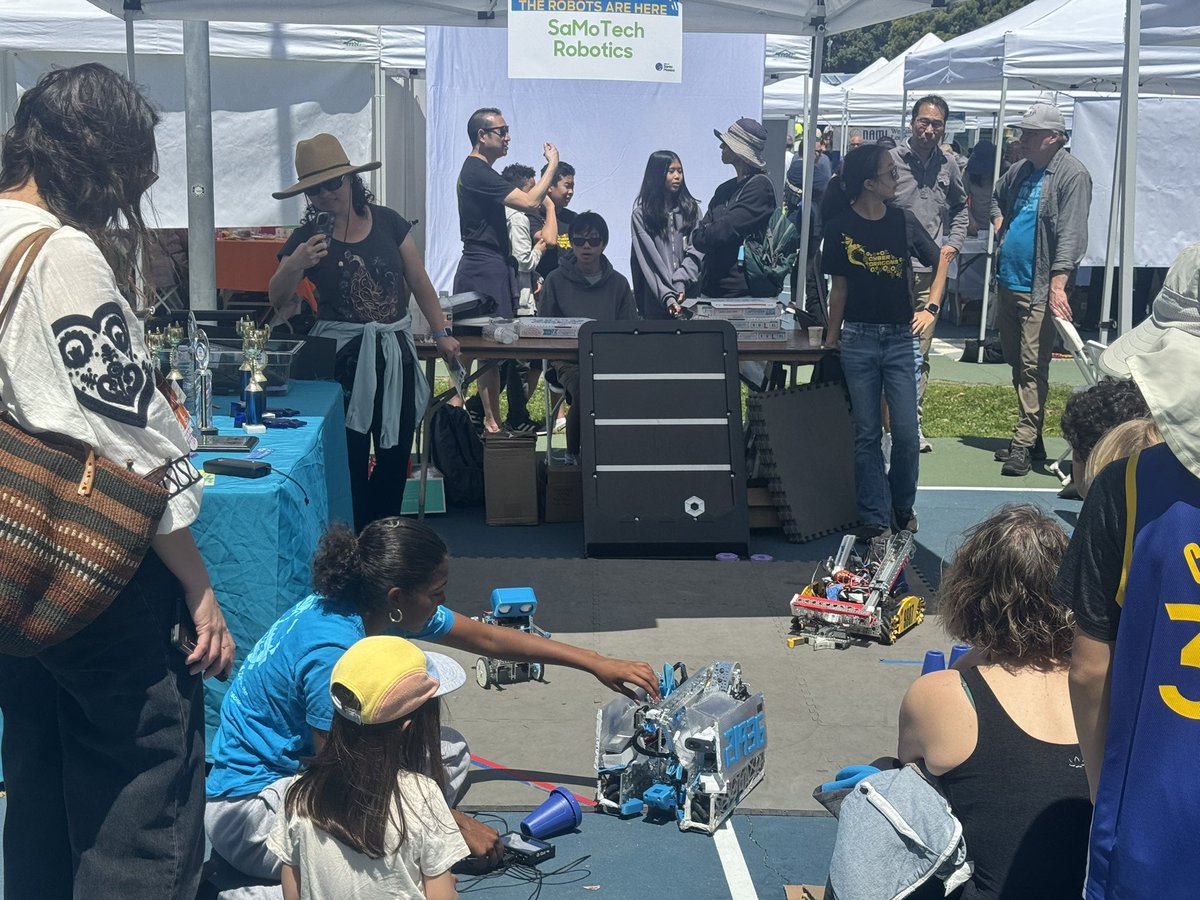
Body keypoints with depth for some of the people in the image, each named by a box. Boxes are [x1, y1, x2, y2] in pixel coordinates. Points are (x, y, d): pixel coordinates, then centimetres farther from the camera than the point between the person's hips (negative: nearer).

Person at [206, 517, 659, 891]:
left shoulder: (371, 605, -5)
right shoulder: (332, 649, -31)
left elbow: (488, 639, 7)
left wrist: (595, 663, 9)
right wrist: (453, 822, -16)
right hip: (248, 804, -9)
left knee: (447, 749, 2)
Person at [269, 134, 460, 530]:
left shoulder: (388, 222, 3)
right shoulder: (307, 237, -1)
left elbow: (419, 283, 8)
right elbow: (277, 298, -4)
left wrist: (442, 333, 3)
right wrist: (295, 265, -22)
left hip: (394, 352, 3)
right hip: (341, 355, -2)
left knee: (395, 455, 10)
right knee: (350, 460, -2)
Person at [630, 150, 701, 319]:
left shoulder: (691, 208, 13)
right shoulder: (641, 213, 3)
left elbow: (696, 250, 2)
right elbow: (649, 260, -5)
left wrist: (681, 282, -15)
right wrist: (667, 296, -15)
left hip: (689, 292, 2)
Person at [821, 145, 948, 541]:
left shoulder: (904, 221, 1)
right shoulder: (840, 227, -2)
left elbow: (939, 261, 14)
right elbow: (840, 285, 5)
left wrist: (931, 308, 5)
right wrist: (831, 337, 5)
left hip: (902, 340, 1)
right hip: (858, 340, -1)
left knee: (906, 434, 0)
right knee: (867, 434, 4)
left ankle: (902, 507, 22)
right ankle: (875, 518, 12)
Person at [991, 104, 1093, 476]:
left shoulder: (1072, 175, -11)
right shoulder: (1020, 170, 12)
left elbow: (1071, 234, -20)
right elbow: (996, 197, 36)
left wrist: (1058, 285, -27)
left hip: (1039, 289, -8)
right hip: (1008, 282, 8)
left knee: (1033, 367, -8)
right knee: (1017, 363, 13)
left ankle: (1024, 445, -6)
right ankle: (1031, 438, 23)